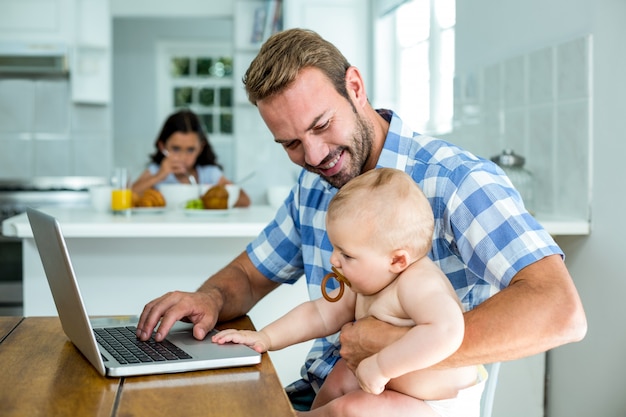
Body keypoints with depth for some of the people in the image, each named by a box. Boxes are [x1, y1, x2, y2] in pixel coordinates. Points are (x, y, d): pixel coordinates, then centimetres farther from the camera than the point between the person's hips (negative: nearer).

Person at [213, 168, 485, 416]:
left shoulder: (416, 283, -28)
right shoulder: (366, 283, 3)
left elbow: (446, 331, -45)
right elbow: (320, 314, 11)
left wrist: (380, 366, -40)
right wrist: (266, 338, 1)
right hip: (398, 386, 10)